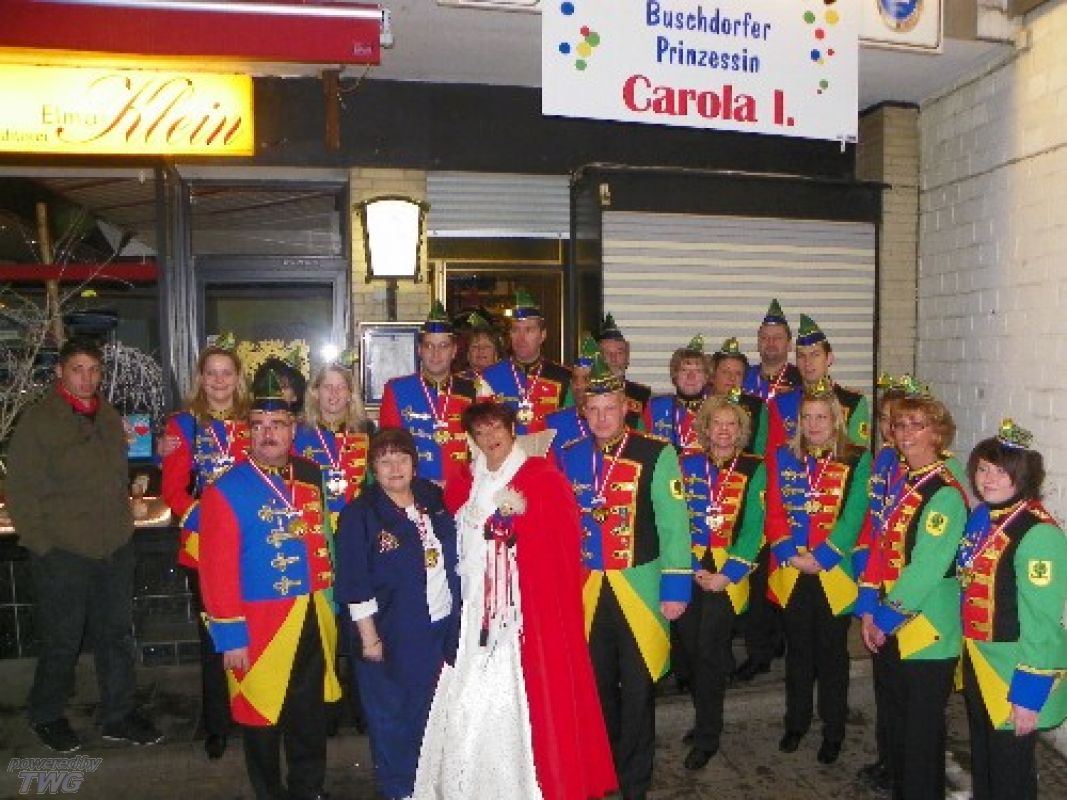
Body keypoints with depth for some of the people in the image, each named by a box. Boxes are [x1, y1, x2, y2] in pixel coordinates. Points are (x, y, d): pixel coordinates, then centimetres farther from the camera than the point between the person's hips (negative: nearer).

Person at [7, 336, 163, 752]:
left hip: (115, 549, 5)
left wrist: (122, 524, 10)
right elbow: (20, 492, -9)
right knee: (61, 640, 8)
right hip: (62, 552, -5)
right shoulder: (38, 421, -8)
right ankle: (46, 716, 31)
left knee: (117, 634, 13)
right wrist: (42, 545, -11)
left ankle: (118, 715, 28)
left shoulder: (109, 417, 10)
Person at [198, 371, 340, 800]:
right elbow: (217, 570, -16)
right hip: (259, 623, -5)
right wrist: (230, 637, -16)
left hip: (313, 617, 5)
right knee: (262, 717, 13)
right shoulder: (226, 489, -14)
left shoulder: (310, 475, 2)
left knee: (311, 714, 19)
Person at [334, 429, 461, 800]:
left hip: (443, 626, 5)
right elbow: (355, 584, -13)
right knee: (394, 714, 10)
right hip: (393, 634, -5)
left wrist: (460, 612, 12)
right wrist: (368, 637, -14)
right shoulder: (360, 514, -12)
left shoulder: (433, 498, 4)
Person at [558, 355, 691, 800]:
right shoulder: (569, 458, 4)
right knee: (597, 686, 17)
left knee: (637, 690, 6)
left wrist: (676, 586, -12)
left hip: (640, 587, -3)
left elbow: (674, 524, -9)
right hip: (586, 589, 4)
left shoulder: (656, 454, -8)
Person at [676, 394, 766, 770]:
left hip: (728, 572, -3)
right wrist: (690, 567, -7)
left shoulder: (754, 469, -1)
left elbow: (753, 527, -6)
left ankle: (707, 736, 11)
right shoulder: (688, 465, 7)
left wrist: (727, 575, -12)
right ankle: (705, 719, 28)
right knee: (691, 647, 7)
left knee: (709, 650, -4)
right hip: (689, 568, 3)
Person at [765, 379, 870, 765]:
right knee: (797, 650, 15)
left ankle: (833, 731, 24)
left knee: (832, 654, 8)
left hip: (835, 573, -2)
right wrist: (789, 553, -12)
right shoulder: (782, 458, 6)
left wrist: (820, 557, -17)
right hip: (790, 572, 3)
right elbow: (774, 512, 1)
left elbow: (853, 517, -10)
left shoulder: (857, 460, -2)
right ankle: (796, 723, 31)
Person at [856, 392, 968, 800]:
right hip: (887, 627, 8)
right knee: (893, 722, 20)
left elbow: (926, 568, -21)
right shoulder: (899, 485, 9)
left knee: (922, 731, 6)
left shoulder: (946, 494, -17)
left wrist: (886, 619, -14)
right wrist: (869, 610, 1)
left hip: (926, 630, -8)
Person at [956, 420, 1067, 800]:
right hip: (977, 662, 7)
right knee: (981, 759, 24)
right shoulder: (979, 518, 3)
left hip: (1014, 670, -7)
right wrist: (966, 657, 16)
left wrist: (1029, 693, -21)